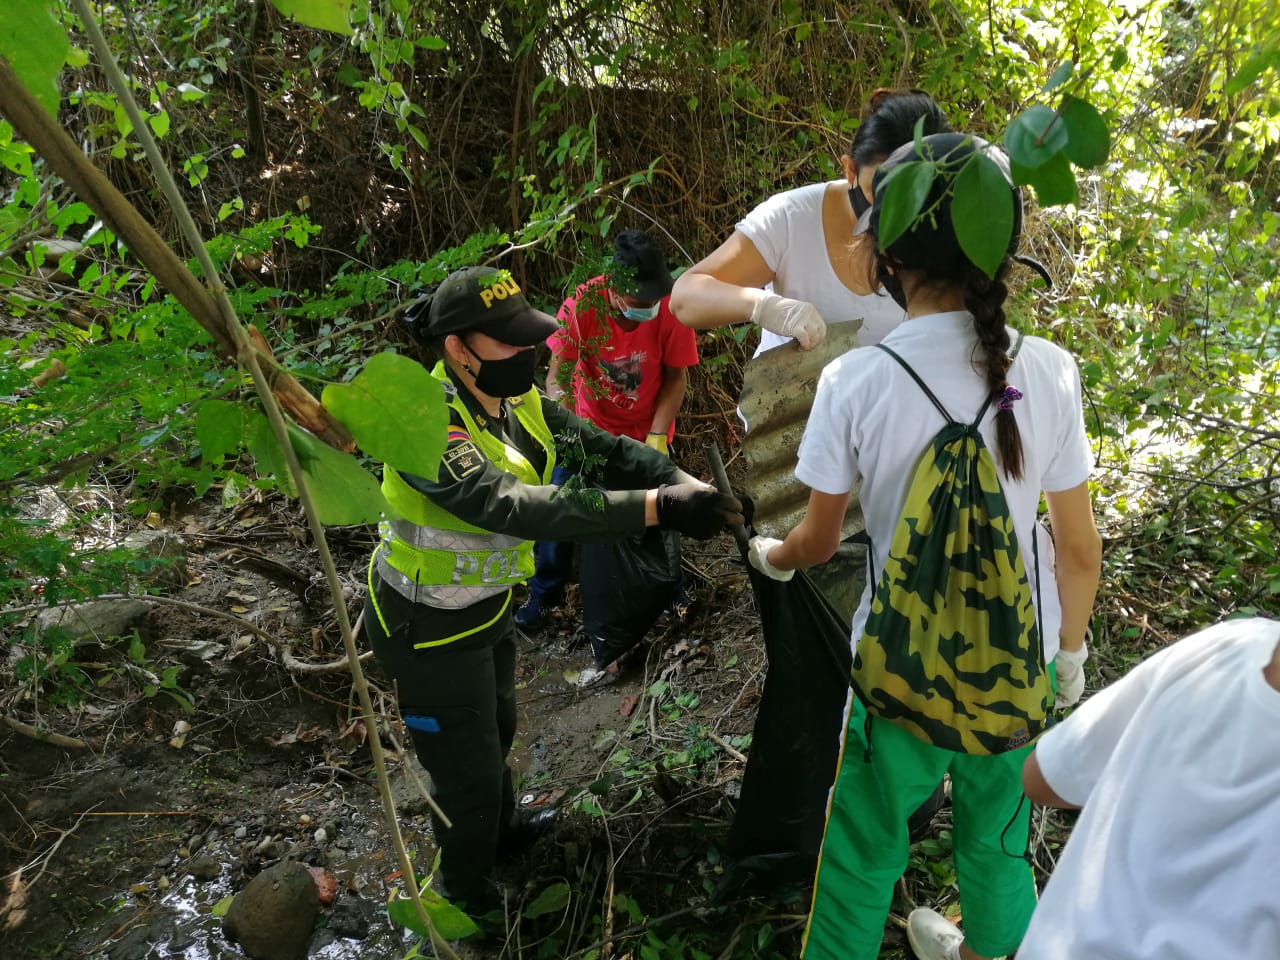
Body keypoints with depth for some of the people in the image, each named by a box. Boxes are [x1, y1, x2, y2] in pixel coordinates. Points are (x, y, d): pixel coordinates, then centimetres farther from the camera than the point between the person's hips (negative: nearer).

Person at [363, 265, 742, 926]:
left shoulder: (517, 400, -8)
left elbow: (604, 448, -13)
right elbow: (510, 505, -46)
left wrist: (686, 484, -32)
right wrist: (656, 507, -53)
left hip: (487, 607, 8)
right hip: (430, 627, -8)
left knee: (496, 730, 30)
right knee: (467, 768, 10)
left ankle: (501, 831, 59)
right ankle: (465, 900, 38)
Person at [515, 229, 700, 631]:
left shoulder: (672, 309, -24)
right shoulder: (581, 305, -25)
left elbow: (676, 377, -13)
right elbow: (557, 377, -23)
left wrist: (657, 438, -22)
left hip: (646, 431, 0)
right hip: (590, 427, 1)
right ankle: (545, 592, 26)